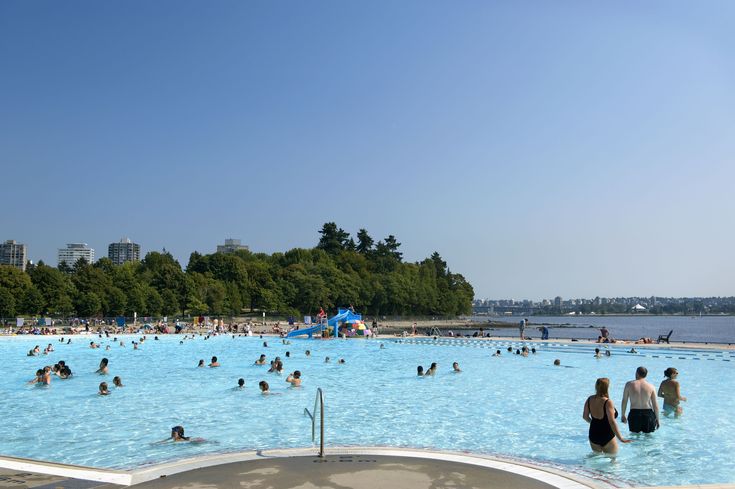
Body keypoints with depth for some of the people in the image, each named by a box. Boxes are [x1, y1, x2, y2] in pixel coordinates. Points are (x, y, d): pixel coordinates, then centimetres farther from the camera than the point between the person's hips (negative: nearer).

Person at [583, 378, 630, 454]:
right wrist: (620, 438, -17)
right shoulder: (608, 402, -20)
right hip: (607, 437, -6)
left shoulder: (589, 400, -2)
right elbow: (612, 422, -22)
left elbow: (585, 416, 8)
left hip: (593, 435, 6)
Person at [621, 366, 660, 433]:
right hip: (648, 414, 0)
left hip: (634, 414, 0)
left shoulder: (629, 384, -2)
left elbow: (624, 401, 1)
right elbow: (655, 404, 0)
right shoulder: (650, 386, -1)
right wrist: (657, 419, 9)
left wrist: (623, 415, 11)